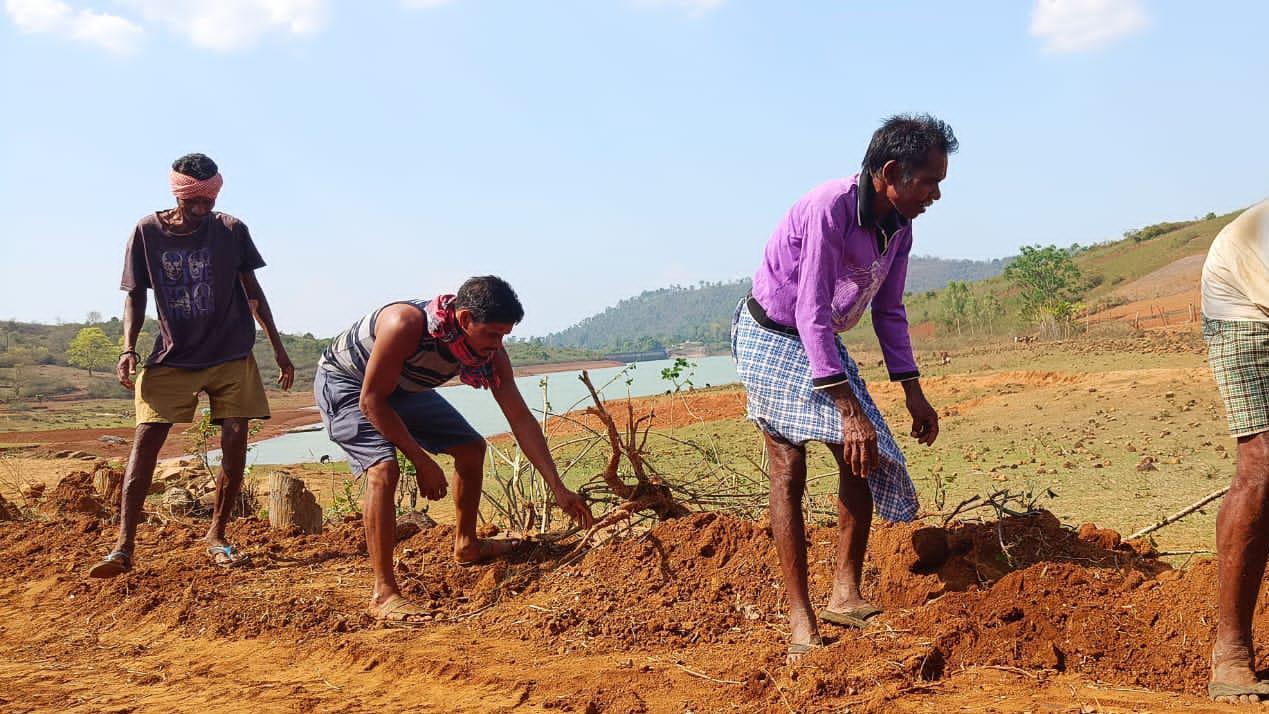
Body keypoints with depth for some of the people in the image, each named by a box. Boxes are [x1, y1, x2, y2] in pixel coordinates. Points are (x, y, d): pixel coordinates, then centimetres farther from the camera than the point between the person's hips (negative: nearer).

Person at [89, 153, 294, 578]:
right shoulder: (148, 232, -3)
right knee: (146, 438, -11)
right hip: (172, 356, 0)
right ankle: (124, 546, -9)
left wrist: (278, 348, 7)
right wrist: (128, 348, -10)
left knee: (235, 439, -6)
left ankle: (217, 537, 10)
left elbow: (252, 291, 8)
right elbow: (136, 296, 4)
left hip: (232, 355, 1)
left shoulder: (232, 230, -2)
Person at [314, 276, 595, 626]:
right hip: (344, 383, -7)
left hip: (401, 388, 7)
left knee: (471, 447, 9)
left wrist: (558, 488, -18)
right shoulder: (406, 325, -40)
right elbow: (371, 401, -31)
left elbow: (521, 420, -15)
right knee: (383, 468, -29)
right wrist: (422, 461, -29)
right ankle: (383, 594, -25)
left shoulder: (491, 353, -20)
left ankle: (466, 545, 29)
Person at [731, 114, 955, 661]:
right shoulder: (828, 209, -29)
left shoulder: (899, 227, -4)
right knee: (788, 471, -10)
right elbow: (812, 316, -32)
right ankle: (801, 622, -7)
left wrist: (912, 392, 2)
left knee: (864, 459, -4)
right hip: (771, 338, -8)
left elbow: (888, 311, 7)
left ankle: (845, 595, 3)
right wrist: (850, 410, -34)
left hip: (823, 344, 8)